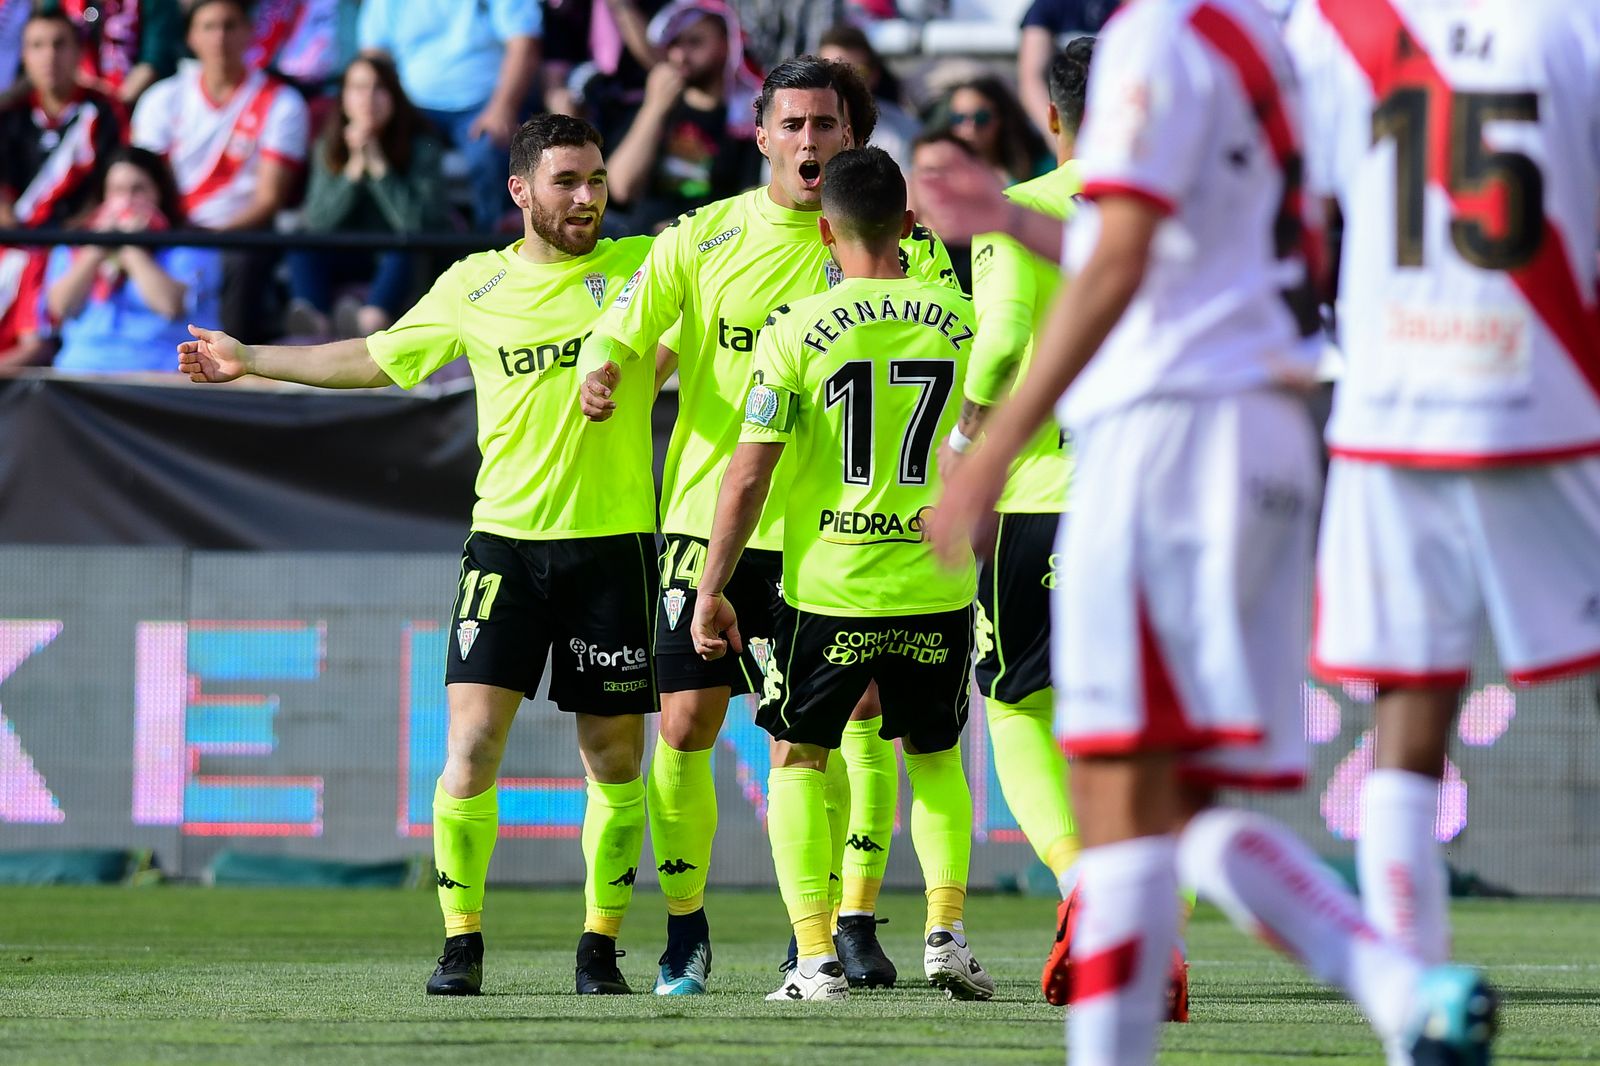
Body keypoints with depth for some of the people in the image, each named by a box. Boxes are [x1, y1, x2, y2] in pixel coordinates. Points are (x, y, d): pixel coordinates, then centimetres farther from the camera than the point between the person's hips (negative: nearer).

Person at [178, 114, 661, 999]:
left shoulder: (642, 266, 3)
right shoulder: (473, 287, 8)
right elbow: (373, 359, 21)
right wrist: (250, 360, 24)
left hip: (614, 544, 0)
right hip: (505, 540, 0)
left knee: (615, 758, 2)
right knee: (472, 742, -10)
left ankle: (601, 943, 16)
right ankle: (461, 942, 0)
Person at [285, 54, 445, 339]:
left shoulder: (421, 146, -12)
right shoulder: (329, 147, -2)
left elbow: (418, 222, -23)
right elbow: (318, 221, -12)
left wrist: (378, 165, -23)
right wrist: (355, 167, -21)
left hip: (399, 261, -3)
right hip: (351, 257, 3)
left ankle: (371, 321, -59)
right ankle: (316, 323, -47)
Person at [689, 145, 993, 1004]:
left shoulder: (795, 330, -6)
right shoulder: (959, 322, 2)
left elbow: (747, 475, -7)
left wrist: (711, 592, -1)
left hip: (827, 586, -2)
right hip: (936, 585, 2)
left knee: (798, 761, 14)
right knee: (935, 759, 23)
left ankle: (816, 957, 1)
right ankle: (946, 928, 7)